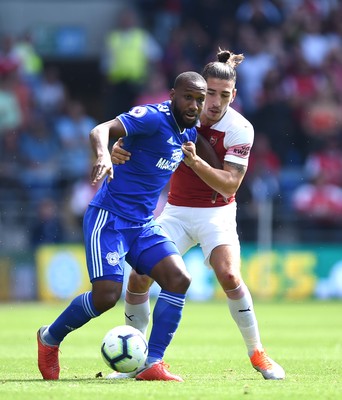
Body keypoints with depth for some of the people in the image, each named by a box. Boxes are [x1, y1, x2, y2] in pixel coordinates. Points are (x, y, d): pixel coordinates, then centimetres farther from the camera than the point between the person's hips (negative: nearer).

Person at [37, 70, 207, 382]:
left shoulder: (189, 132, 8)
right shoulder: (153, 117, -17)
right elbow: (101, 130, -34)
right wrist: (103, 154, -53)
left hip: (143, 224, 8)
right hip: (109, 217, -7)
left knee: (179, 279, -12)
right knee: (107, 295, -16)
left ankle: (152, 364, -9)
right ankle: (50, 338, 13)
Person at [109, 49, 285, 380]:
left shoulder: (240, 129, -17)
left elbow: (229, 185, -21)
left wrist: (194, 160, -34)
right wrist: (117, 148, -24)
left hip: (217, 213, -3)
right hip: (176, 212, 3)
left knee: (229, 276, -26)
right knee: (139, 277, -11)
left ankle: (257, 354, -8)